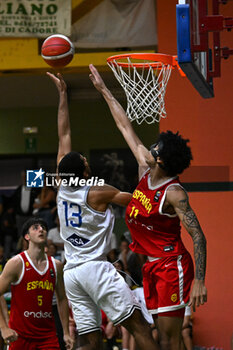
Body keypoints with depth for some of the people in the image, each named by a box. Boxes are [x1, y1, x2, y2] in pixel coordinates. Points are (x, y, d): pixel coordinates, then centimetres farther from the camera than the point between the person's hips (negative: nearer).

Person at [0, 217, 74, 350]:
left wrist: (66, 333, 13)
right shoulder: (17, 263, -7)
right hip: (20, 335, -3)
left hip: (48, 335, 3)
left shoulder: (56, 265, 8)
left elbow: (62, 299, 17)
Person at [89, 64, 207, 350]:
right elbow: (125, 126, 15)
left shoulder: (173, 193, -17)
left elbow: (198, 237, -20)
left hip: (171, 266, -8)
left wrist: (199, 282, -28)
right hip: (151, 266, 8)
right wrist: (104, 90, 22)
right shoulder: (146, 171, 6)